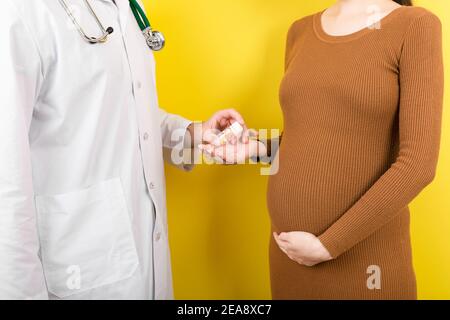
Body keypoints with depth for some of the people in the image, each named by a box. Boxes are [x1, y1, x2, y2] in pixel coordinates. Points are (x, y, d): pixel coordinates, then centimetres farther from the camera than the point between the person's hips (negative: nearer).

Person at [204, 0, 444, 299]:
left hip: (362, 255, -5)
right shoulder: (302, 32, 7)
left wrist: (327, 246, -15)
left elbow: (418, 164, -16)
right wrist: (258, 148, -2)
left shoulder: (415, 26, -9)